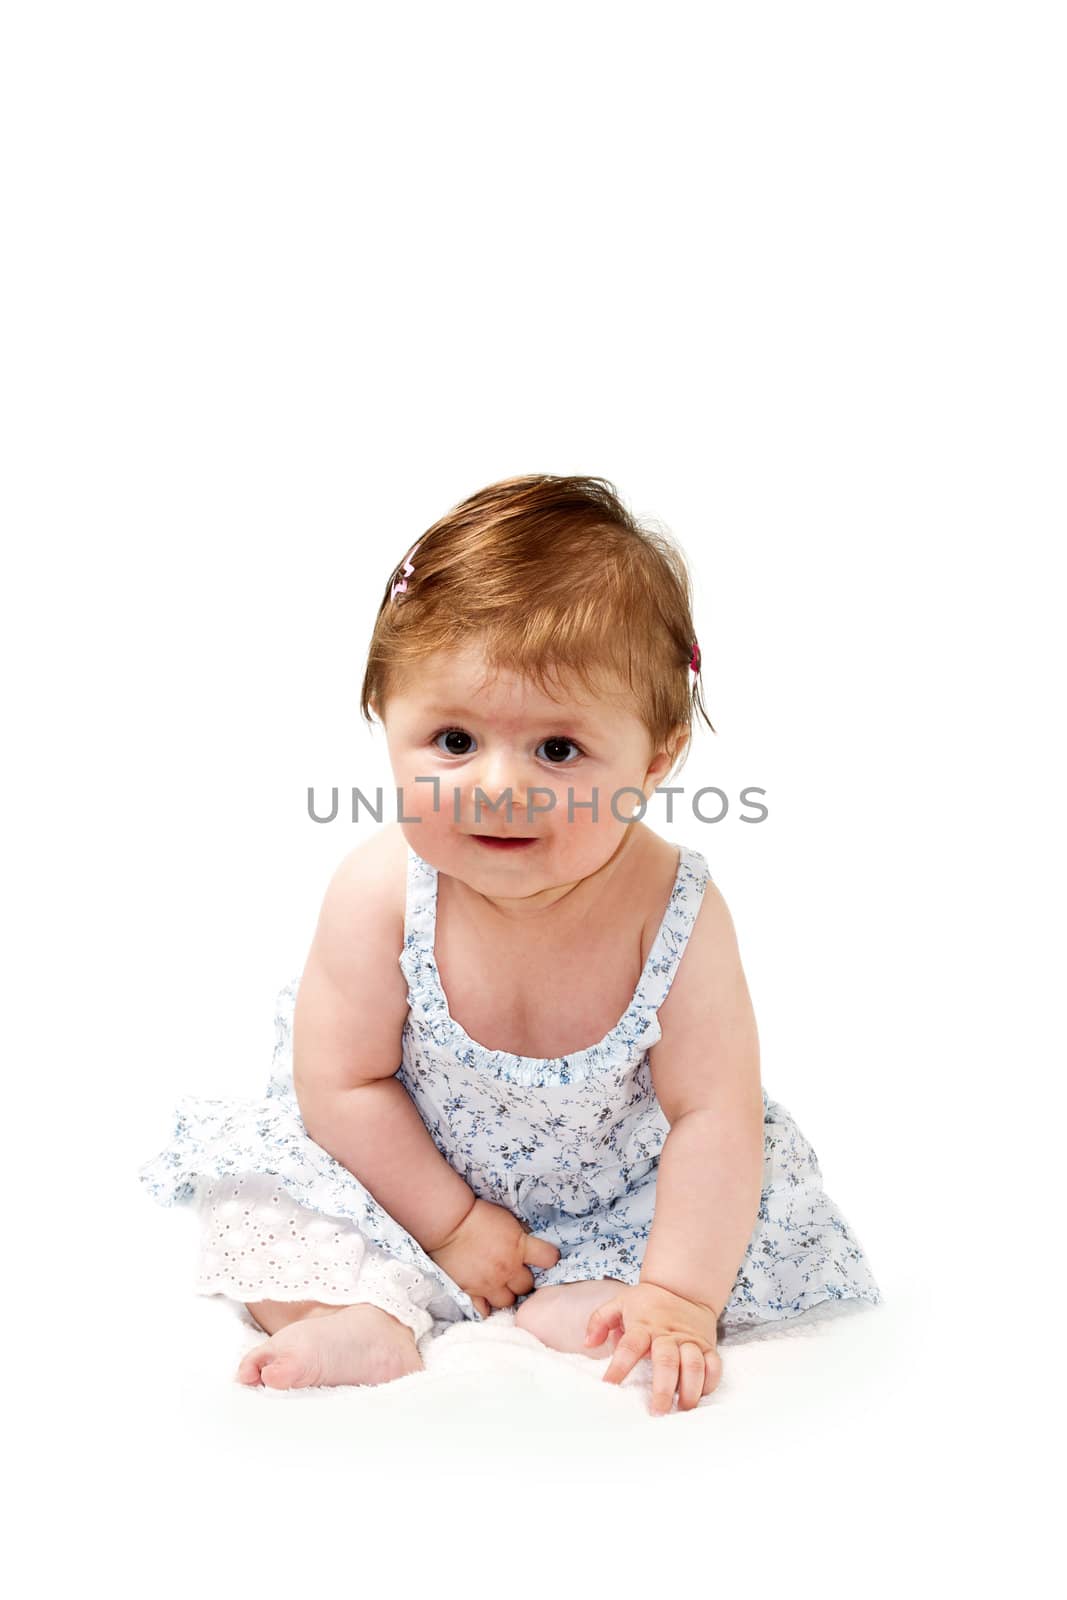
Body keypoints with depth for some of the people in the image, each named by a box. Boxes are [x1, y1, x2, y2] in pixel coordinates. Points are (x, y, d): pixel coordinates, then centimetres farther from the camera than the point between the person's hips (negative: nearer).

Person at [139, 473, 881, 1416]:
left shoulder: (674, 912, -28)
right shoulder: (382, 892, -27)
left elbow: (713, 1119, -22)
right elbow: (344, 1082, -16)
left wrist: (676, 1297, -27)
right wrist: (450, 1221, -16)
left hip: (616, 1190, 0)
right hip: (417, 1179, 0)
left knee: (773, 1214, -14)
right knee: (249, 1195, -12)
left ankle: (579, 1303, -20)